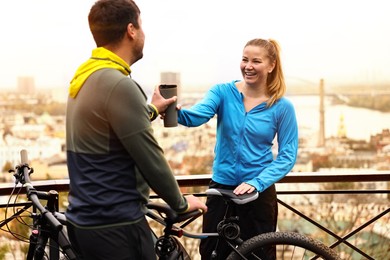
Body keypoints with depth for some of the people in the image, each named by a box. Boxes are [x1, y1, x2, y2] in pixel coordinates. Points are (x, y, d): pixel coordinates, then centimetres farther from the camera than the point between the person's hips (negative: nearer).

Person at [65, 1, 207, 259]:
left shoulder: (86, 76, 6)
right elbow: (150, 159, -18)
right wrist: (181, 202, -2)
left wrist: (152, 110, 35)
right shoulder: (119, 85, -22)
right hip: (114, 226, -9)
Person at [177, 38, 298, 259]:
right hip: (221, 187, 1)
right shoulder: (223, 92, -5)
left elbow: (288, 155, -9)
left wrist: (257, 182, -21)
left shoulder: (282, 107, -7)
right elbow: (197, 115, -23)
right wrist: (176, 111, -45)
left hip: (259, 192, -1)